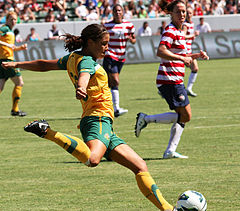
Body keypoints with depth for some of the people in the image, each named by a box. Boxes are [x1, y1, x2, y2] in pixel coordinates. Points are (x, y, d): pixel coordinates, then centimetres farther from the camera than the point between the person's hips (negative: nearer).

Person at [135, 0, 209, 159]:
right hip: (170, 79, -10)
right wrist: (182, 58, -27)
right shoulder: (170, 31, -12)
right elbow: (161, 52, -26)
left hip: (176, 80, 10)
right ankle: (146, 119, -7)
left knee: (184, 116, 10)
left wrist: (196, 55, 18)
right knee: (185, 116, -9)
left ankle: (171, 150, 10)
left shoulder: (180, 32, 19)